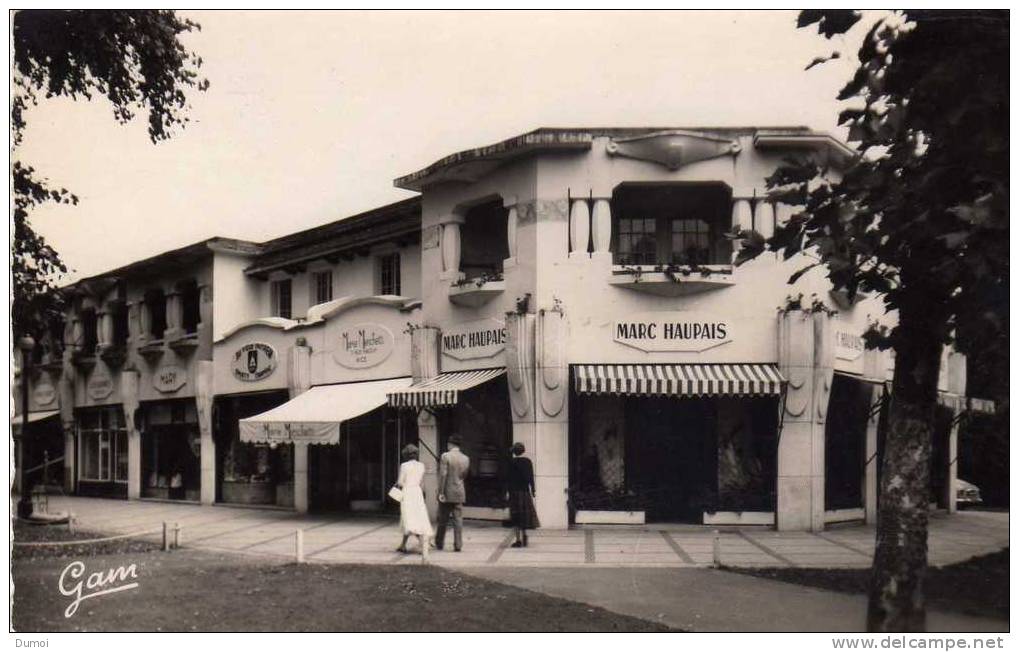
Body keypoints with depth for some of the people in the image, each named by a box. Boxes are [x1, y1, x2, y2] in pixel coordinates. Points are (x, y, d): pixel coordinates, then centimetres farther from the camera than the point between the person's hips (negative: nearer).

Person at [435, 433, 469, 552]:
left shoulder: (445, 456, -11)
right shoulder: (466, 459, 4)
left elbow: (443, 475, -15)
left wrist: (441, 492, -13)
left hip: (447, 493, -3)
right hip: (459, 493, 3)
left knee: (442, 520, 8)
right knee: (458, 520, 4)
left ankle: (439, 543, 18)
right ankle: (458, 545, 2)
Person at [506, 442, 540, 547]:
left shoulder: (512, 462, -7)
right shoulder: (528, 461, 2)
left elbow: (509, 478, -9)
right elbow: (531, 477, 4)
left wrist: (507, 491, -5)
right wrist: (532, 490, 10)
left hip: (515, 491, -3)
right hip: (525, 491, 3)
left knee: (517, 516, 0)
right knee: (525, 514, 16)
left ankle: (519, 540, -3)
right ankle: (524, 536, 20)